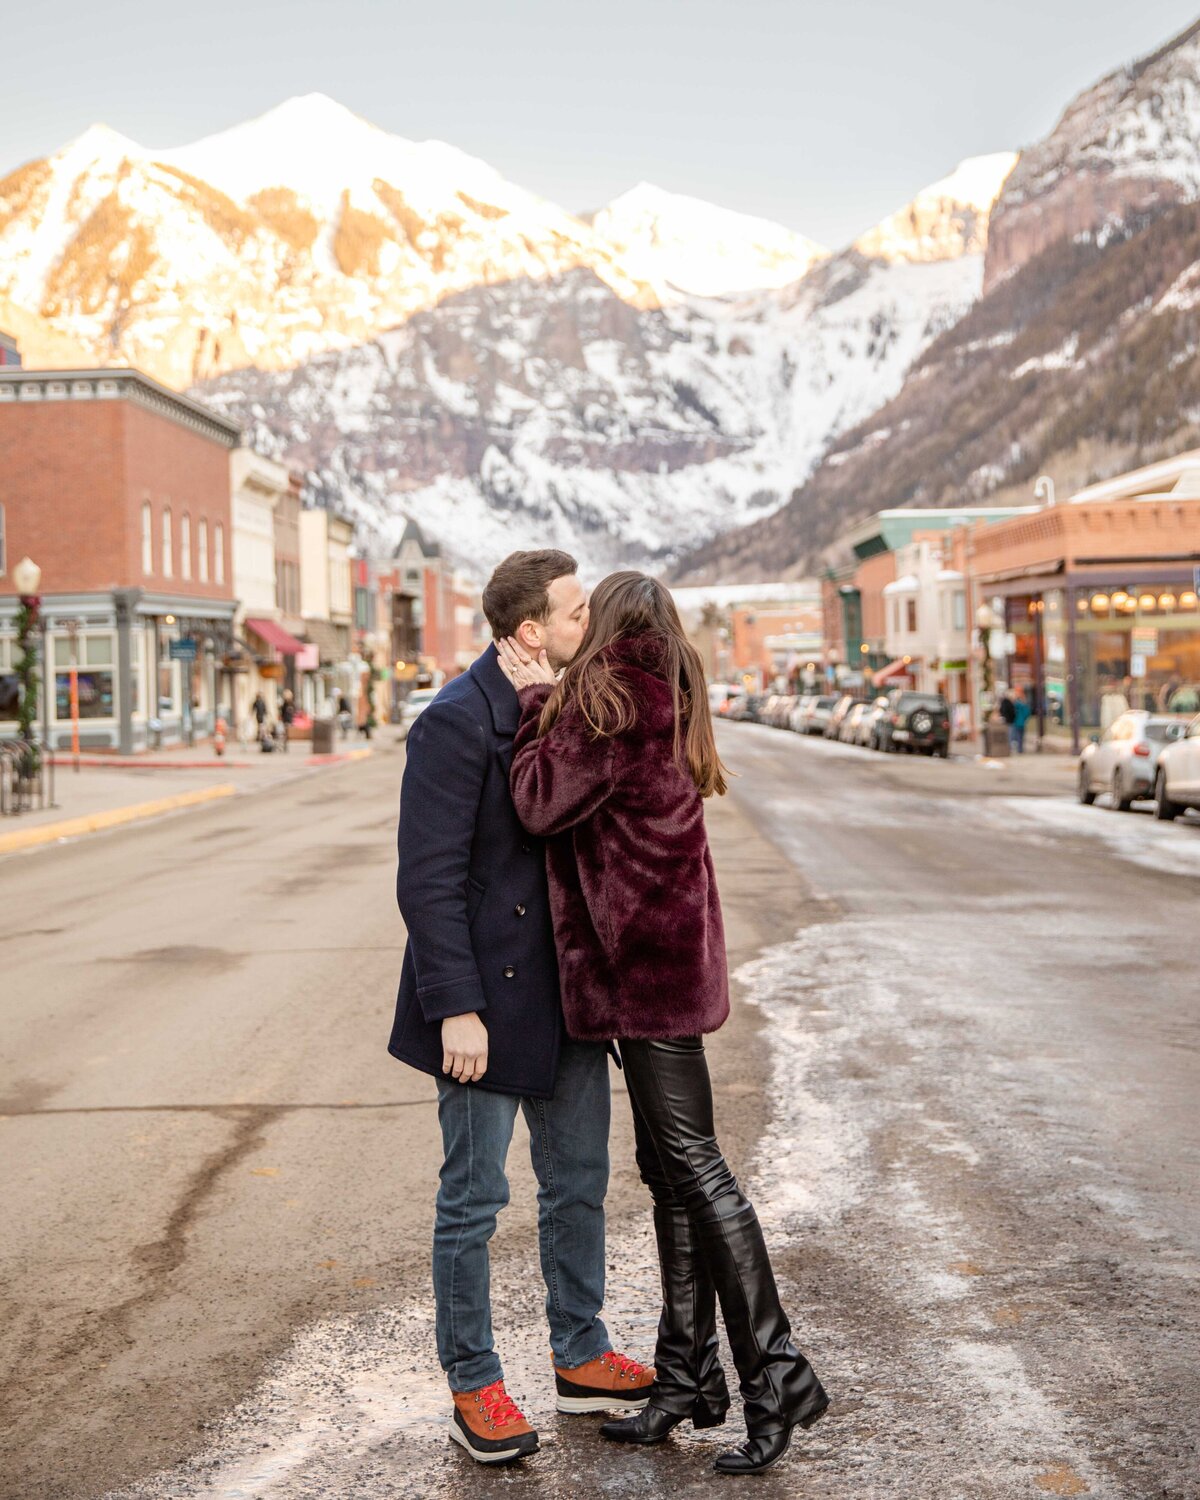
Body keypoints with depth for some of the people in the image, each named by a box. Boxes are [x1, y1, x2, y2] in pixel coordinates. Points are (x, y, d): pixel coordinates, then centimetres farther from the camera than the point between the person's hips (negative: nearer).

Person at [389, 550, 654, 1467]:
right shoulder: (457, 723, -17)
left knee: (579, 1183, 17)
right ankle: (474, 1386, 20)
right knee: (475, 1200, 5)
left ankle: (582, 1358, 32)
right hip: (489, 998, -8)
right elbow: (429, 879, -19)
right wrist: (457, 1008, -22)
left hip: (567, 994, 8)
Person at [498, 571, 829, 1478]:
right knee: (668, 1169, 13)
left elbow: (543, 804, -13)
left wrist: (536, 702, -1)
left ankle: (776, 1376, 2)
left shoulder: (609, 697, -12)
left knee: (692, 1165, -5)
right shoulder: (668, 699, 16)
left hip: (643, 960, -10)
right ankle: (689, 1375, 21)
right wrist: (547, 700, 13)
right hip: (663, 955, 10)